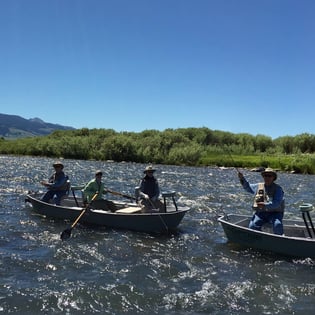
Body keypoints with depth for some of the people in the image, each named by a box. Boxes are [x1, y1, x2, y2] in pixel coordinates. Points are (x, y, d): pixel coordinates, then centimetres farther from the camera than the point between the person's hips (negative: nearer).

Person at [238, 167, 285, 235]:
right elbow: (248, 187, 31)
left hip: (274, 213, -3)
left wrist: (265, 205, -31)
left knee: (277, 225, -32)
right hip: (260, 213, 3)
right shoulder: (259, 186, 13)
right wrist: (242, 178, 14)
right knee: (252, 226, -23)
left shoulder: (278, 189, -1)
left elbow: (276, 203, -15)